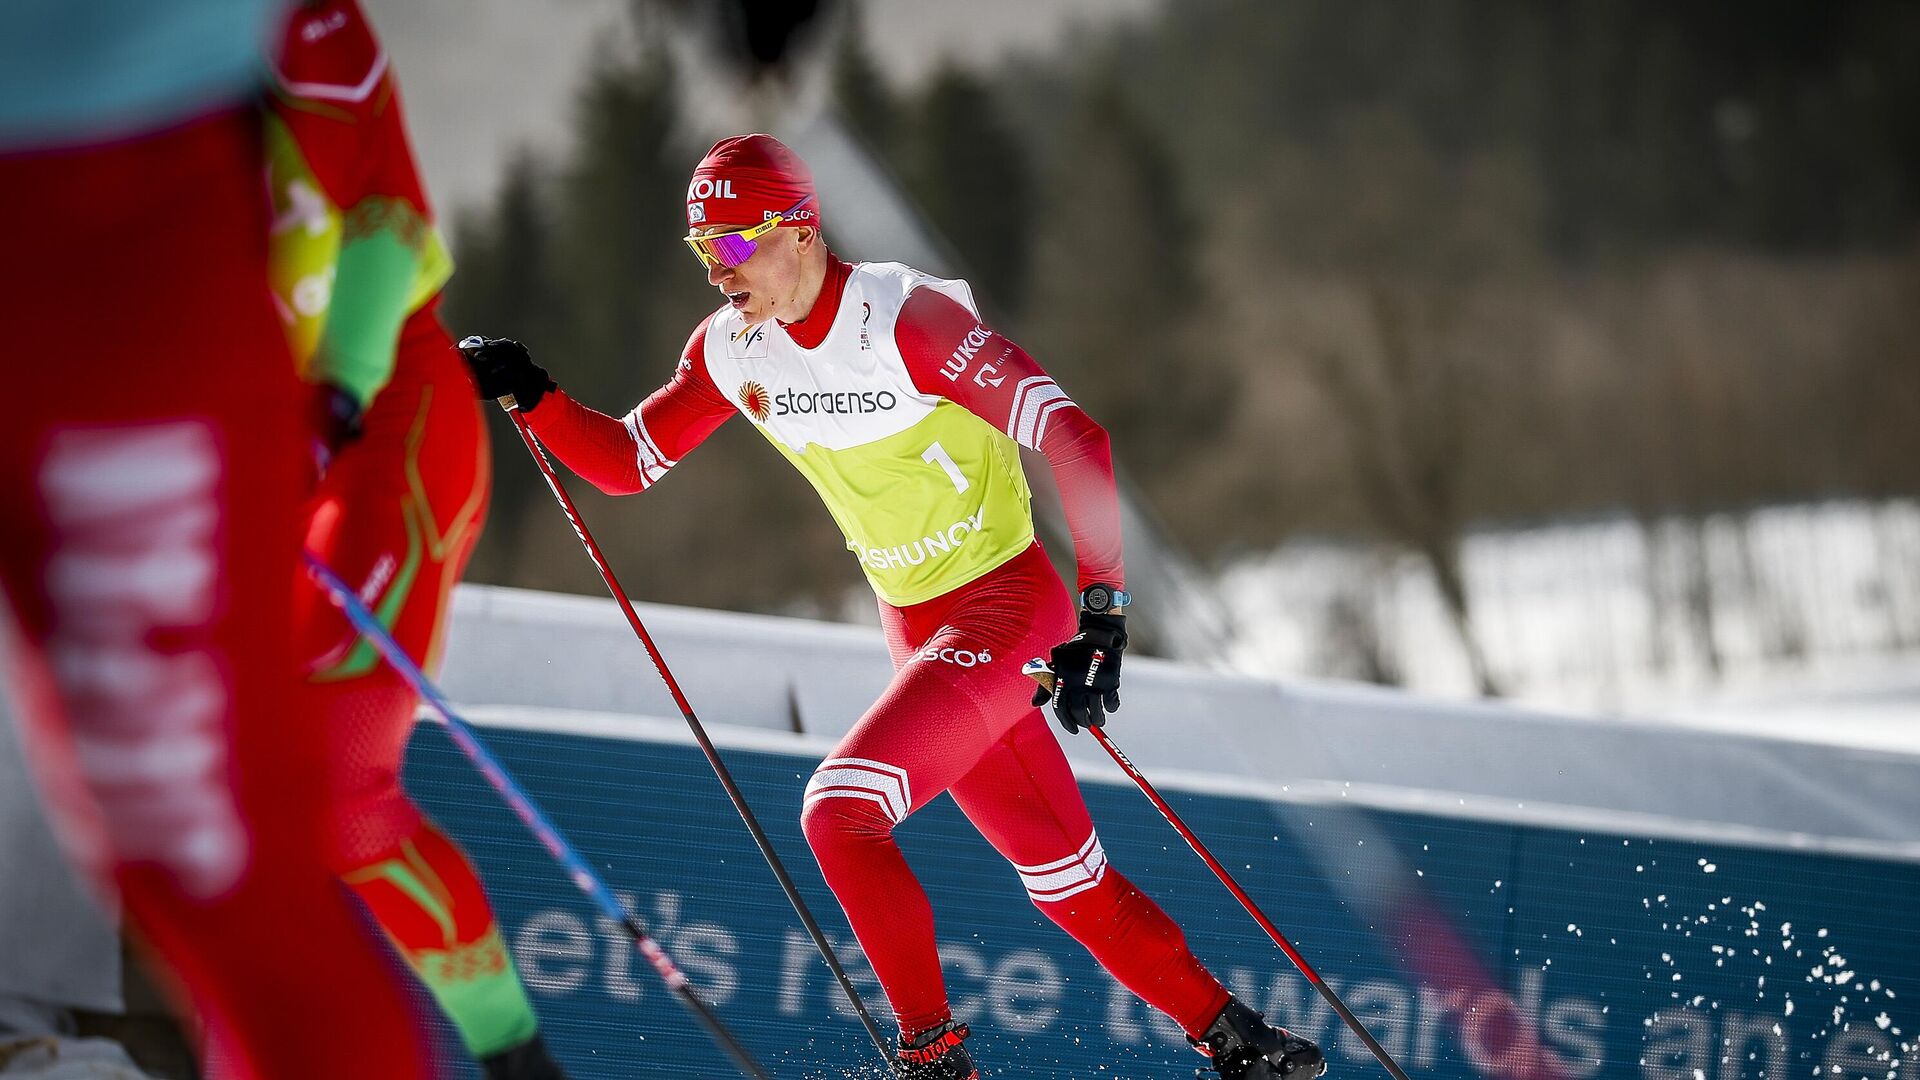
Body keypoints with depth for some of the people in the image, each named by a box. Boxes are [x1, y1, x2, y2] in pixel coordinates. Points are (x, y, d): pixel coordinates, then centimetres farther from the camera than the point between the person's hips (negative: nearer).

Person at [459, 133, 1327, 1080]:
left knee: (837, 810, -21)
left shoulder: (904, 318, -22)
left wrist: (1101, 612, -32)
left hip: (1006, 603, -7)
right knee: (1065, 879, 10)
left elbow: (1074, 438, -26)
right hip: (915, 629, 7)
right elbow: (625, 462, 10)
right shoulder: (730, 349, 0)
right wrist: (531, 396, -8)